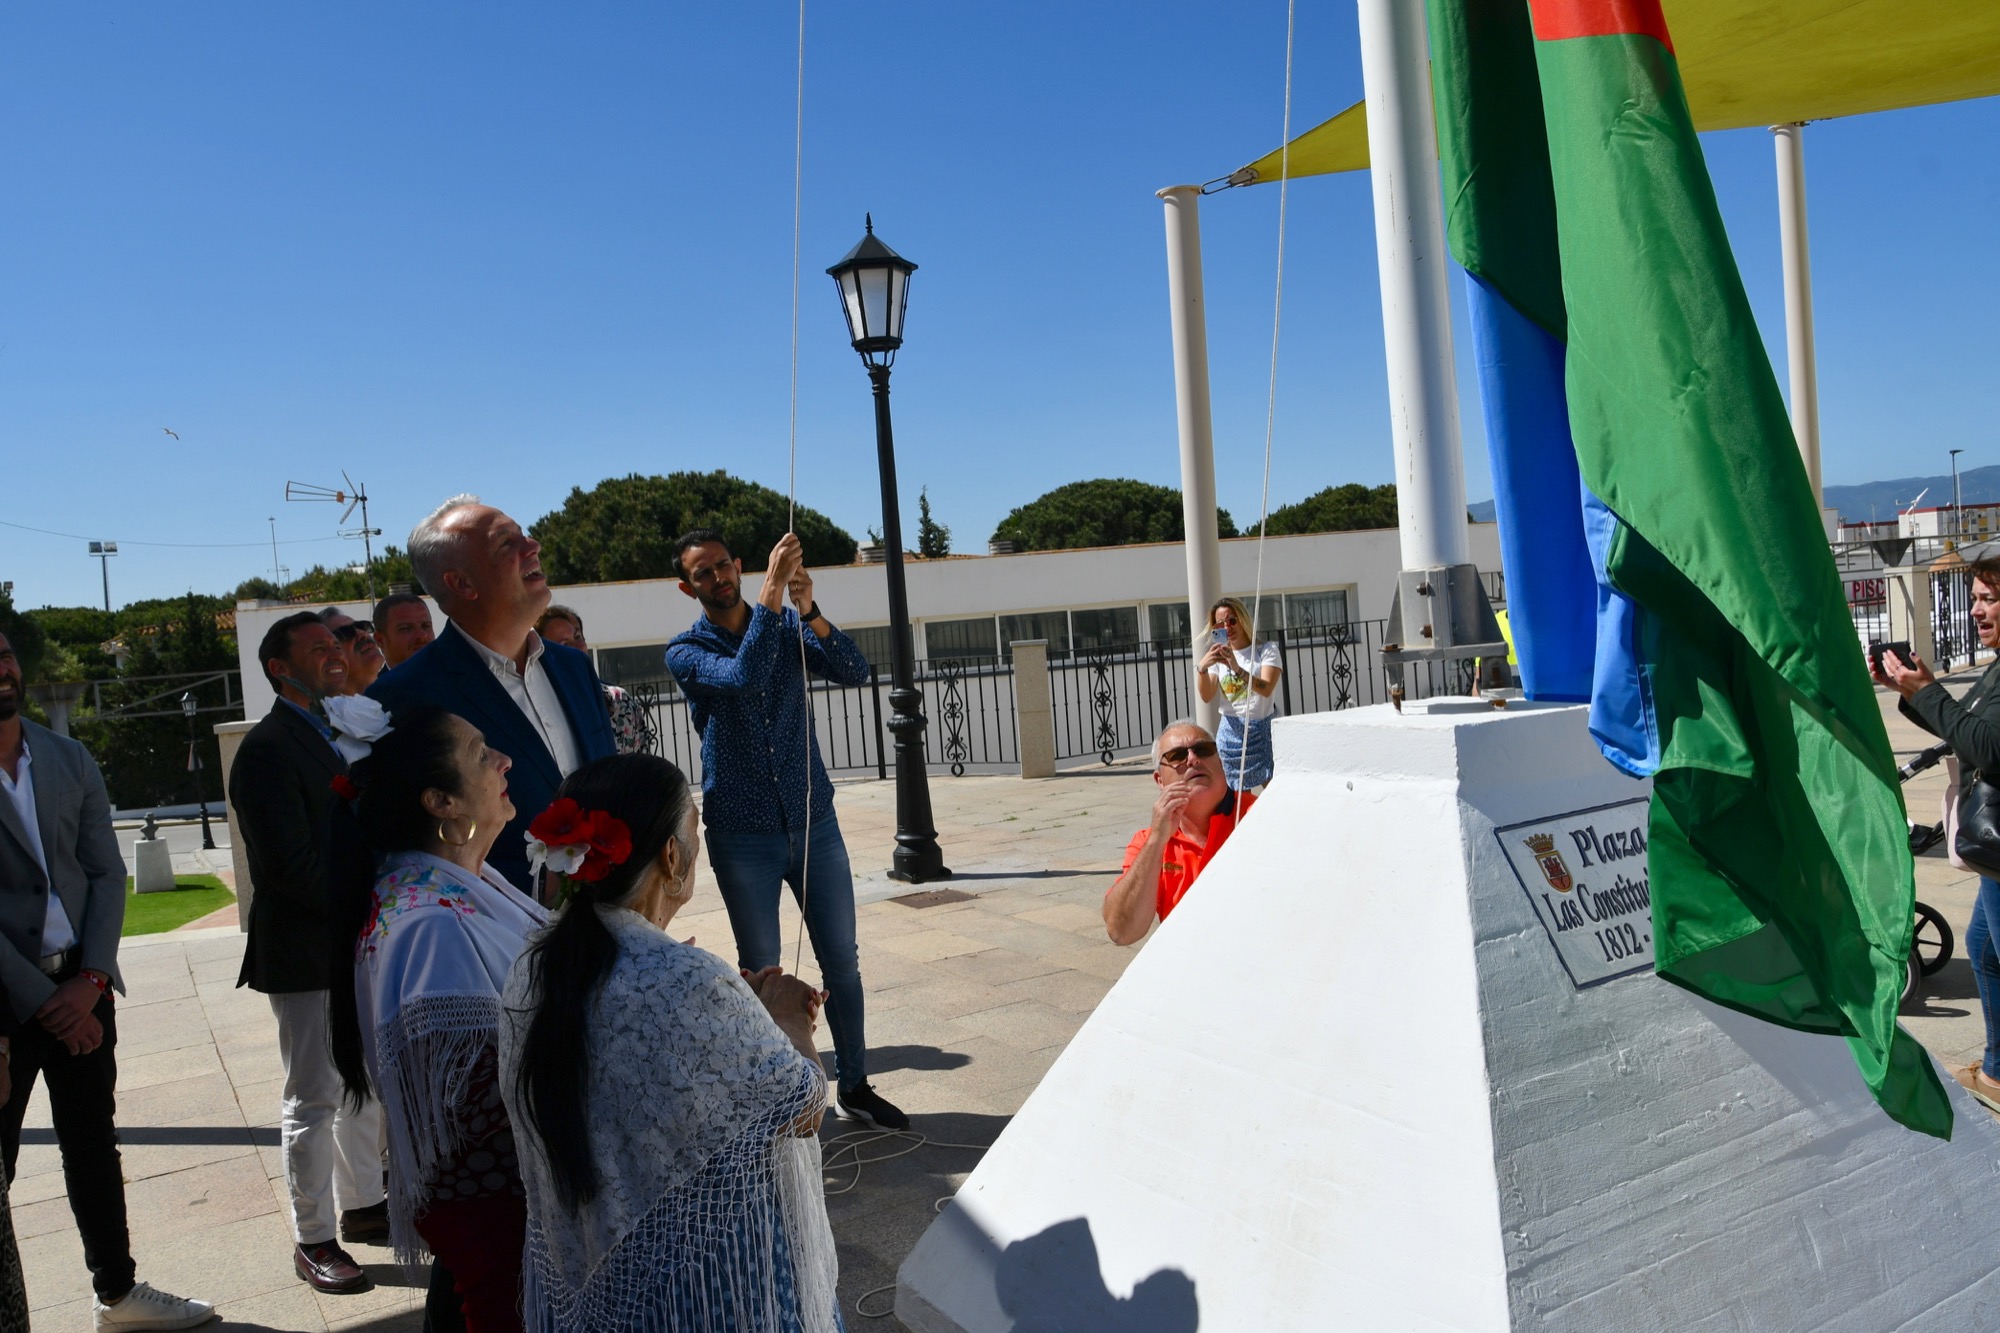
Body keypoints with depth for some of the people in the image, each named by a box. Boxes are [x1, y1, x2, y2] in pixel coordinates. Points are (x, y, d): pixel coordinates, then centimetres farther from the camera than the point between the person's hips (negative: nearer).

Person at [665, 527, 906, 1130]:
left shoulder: (790, 627, 3)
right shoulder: (685, 651, -6)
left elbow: (854, 671, -13)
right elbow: (743, 676, -27)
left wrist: (807, 608, -27)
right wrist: (772, 592, -31)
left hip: (814, 822, 3)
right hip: (742, 837, -3)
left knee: (842, 960, 9)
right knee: (760, 972, 8)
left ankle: (853, 1085, 24)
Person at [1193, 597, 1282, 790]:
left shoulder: (1266, 650, -1)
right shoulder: (1217, 657, 9)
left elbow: (1266, 689, -17)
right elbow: (1207, 697, -3)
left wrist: (1237, 668, -32)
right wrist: (1202, 668, -20)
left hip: (1263, 730, -3)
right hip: (1232, 733, 3)